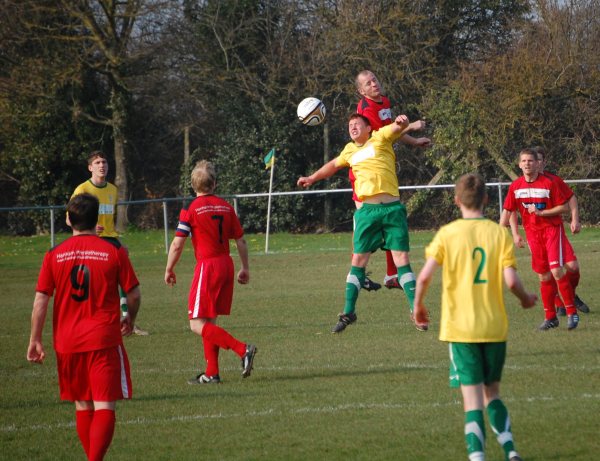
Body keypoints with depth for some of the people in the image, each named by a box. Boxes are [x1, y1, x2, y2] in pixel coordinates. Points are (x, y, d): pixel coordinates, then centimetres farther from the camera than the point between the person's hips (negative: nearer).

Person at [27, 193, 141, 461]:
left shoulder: (54, 255, 0)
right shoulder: (114, 252, -3)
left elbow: (40, 300, -1)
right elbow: (133, 294, 1)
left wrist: (35, 341, 6)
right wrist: (130, 320, 21)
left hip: (67, 343, 3)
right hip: (104, 339, -3)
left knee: (82, 406, 16)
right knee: (105, 406, -5)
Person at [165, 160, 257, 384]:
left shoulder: (190, 209, -8)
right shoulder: (226, 207, 7)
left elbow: (177, 244, -9)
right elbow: (241, 241, 11)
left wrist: (169, 270, 4)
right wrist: (245, 268, 22)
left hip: (207, 266, -7)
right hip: (226, 264, 7)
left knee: (197, 324, -5)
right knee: (209, 322, 14)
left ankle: (242, 349, -19)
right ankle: (212, 373, 12)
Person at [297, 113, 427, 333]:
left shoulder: (380, 139, 7)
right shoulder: (350, 150, 20)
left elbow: (397, 128, -12)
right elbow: (333, 165, 39)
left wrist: (404, 123, -35)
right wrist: (312, 178, 45)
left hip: (392, 208, -4)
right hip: (367, 210, 4)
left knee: (402, 259, -7)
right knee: (358, 261, 2)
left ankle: (416, 313, -5)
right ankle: (348, 312, 9)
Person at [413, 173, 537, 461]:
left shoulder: (447, 234, -4)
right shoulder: (500, 233, -1)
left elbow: (425, 276, -12)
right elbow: (511, 280, -9)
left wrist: (418, 305, 6)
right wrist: (525, 299, 12)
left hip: (460, 327, -2)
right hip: (495, 327, 2)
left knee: (472, 398, -1)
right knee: (492, 393, 18)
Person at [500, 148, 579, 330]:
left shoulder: (549, 183, -12)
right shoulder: (515, 186, 0)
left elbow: (564, 207, -9)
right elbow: (507, 211, 6)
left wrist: (541, 212, -17)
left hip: (552, 228, -4)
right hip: (533, 233, 4)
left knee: (556, 271, -16)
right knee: (544, 276, 6)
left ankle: (571, 312, -6)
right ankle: (550, 317, 15)